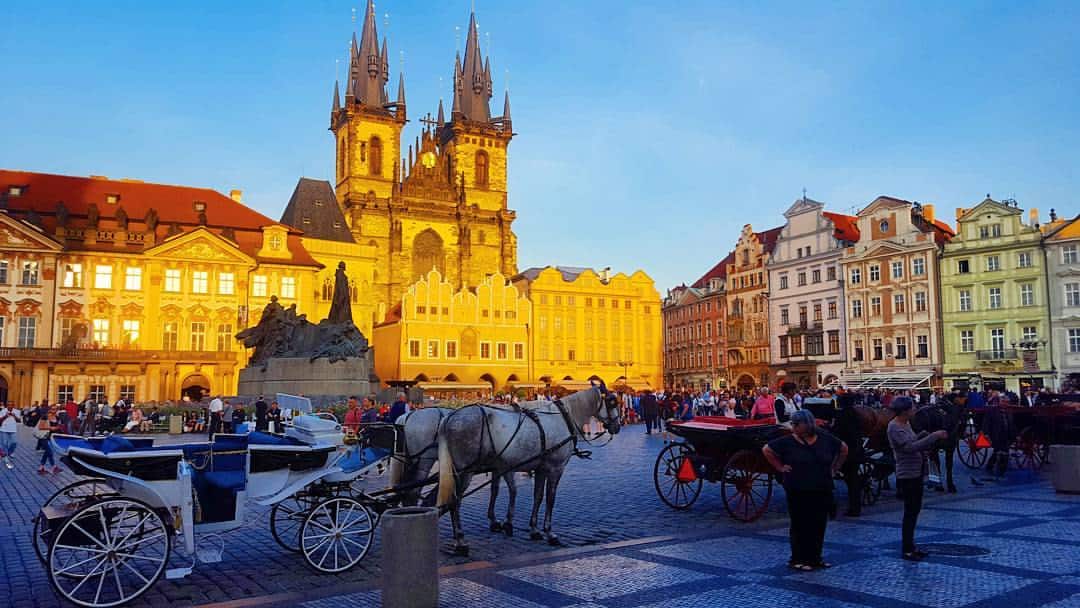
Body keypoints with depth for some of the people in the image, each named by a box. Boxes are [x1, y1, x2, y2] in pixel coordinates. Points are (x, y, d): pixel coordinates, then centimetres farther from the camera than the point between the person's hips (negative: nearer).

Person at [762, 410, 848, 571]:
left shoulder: (826, 439, 0)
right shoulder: (788, 441, -7)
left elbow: (843, 450, 16)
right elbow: (766, 450, 2)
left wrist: (834, 468, 10)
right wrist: (780, 467, -2)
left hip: (823, 491, 3)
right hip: (798, 492, -3)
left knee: (819, 525, 8)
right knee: (800, 525, 3)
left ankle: (815, 558, 22)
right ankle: (798, 559, 12)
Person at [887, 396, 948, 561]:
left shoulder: (906, 424, 10)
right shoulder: (894, 427, -18)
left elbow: (915, 442, 15)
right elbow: (910, 446, -26)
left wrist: (934, 437, 1)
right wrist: (933, 436, -23)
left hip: (917, 473, 9)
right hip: (907, 474, -9)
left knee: (915, 510, 14)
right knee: (910, 512, -4)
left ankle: (911, 546, 24)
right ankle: (907, 550, 4)